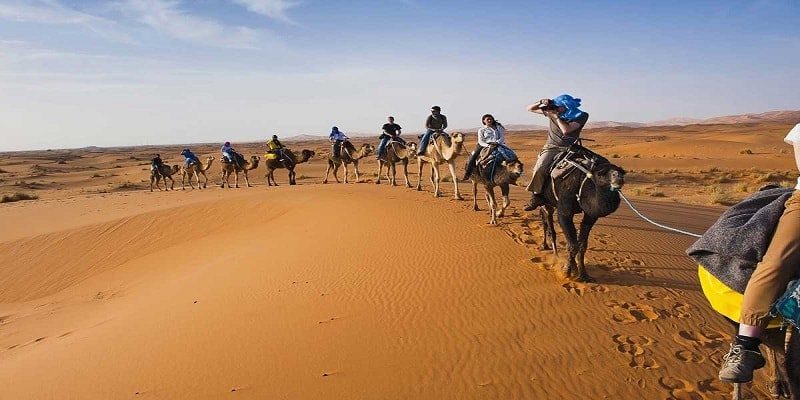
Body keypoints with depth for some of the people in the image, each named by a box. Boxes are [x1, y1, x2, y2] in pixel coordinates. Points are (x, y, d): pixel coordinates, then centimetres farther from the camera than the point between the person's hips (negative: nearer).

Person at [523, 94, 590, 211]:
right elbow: (530, 108, 9)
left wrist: (556, 116, -16)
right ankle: (536, 197, -14)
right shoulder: (553, 111, 2)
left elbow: (566, 130, -21)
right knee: (539, 169, -27)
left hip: (569, 149, 0)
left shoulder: (581, 116, -6)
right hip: (551, 147, 0)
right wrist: (541, 103, -10)